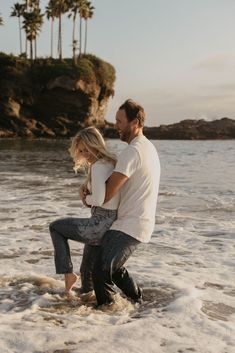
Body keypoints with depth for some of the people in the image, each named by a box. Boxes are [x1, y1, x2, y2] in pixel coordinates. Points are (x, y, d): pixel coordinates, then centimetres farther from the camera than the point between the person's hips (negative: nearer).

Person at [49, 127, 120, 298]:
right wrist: (86, 190, 4)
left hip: (101, 224, -9)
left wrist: (86, 198, -3)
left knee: (55, 227, 9)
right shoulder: (111, 162, 12)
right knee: (88, 271, 22)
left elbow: (98, 200, -24)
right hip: (112, 224, 9)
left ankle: (68, 273, 8)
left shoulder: (98, 166, -17)